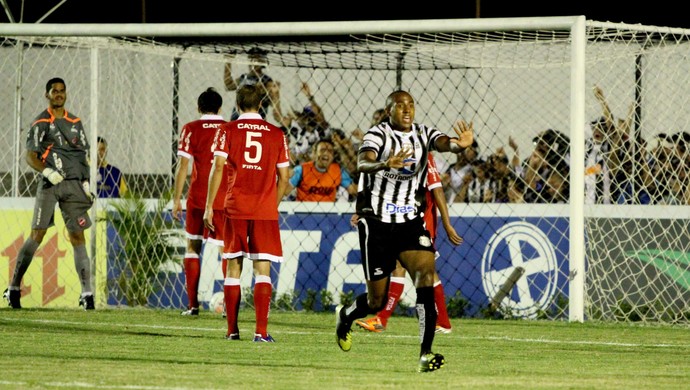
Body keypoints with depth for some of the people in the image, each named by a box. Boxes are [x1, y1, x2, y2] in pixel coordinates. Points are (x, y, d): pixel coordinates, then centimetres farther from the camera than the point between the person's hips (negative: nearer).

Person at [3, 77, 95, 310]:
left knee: (77, 236, -1)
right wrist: (47, 171, -21)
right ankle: (14, 287, 0)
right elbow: (30, 156, -4)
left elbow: (84, 156, 21)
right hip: (49, 184, -4)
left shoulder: (75, 123, 17)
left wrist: (86, 182, 10)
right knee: (37, 234, -7)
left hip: (73, 184, 4)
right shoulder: (41, 123, 2)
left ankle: (87, 293, -5)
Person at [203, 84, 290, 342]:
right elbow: (283, 178, 8)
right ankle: (261, 331, -11)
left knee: (233, 268, 9)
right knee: (263, 270, -1)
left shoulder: (227, 130, 2)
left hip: (235, 209, 0)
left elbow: (218, 167, -7)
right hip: (266, 210, 0)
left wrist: (209, 207, -5)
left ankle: (232, 330, 9)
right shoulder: (276, 134, 6)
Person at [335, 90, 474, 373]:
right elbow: (362, 164, -30)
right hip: (377, 223, -3)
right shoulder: (378, 134, -11)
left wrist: (459, 145, -46)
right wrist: (385, 164, -53)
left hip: (410, 222, 3)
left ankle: (425, 354, -23)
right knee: (377, 301, 3)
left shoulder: (424, 134, 2)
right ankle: (345, 315, 39)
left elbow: (444, 143, -21)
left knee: (425, 273, -21)